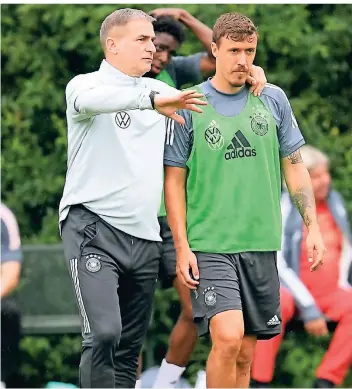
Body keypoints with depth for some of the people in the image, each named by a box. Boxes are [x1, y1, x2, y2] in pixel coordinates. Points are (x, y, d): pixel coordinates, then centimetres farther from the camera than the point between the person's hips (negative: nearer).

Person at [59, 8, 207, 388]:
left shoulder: (158, 90, 16)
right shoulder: (85, 84, -3)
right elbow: (91, 99, -28)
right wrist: (153, 100, -41)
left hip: (144, 235, 6)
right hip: (93, 227, -6)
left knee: (130, 347, 6)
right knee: (103, 334, -21)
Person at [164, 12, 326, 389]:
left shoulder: (273, 100, 8)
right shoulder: (190, 107, -1)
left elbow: (294, 165, 14)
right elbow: (174, 180, 0)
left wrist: (312, 226, 5)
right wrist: (182, 247, -7)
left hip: (261, 244, 4)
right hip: (210, 245, -4)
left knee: (244, 355, 6)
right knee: (227, 337, -20)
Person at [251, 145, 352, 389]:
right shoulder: (284, 209, -12)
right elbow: (277, 264, -16)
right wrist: (307, 307, -21)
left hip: (329, 292, 5)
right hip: (292, 288, -5)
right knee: (276, 304, -38)